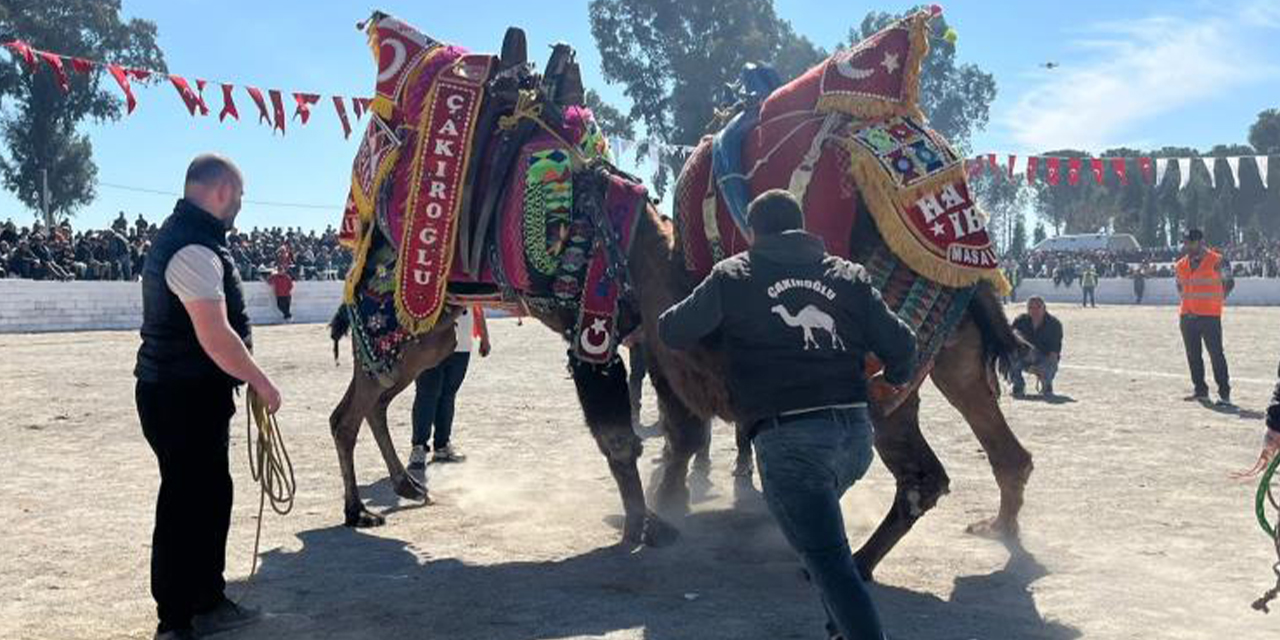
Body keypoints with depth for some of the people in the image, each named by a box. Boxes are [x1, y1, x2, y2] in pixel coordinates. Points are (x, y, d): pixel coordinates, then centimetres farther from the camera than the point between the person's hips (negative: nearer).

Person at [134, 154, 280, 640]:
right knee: (187, 504, 0)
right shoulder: (194, 250, -20)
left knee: (211, 496, 18)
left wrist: (246, 379, 19)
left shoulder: (179, 236, 14)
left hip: (187, 394, 10)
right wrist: (261, 383, -13)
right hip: (185, 399, -10)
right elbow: (216, 338, -26)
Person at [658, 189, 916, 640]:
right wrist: (895, 378, 34)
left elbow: (672, 332, 10)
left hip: (788, 437, -5)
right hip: (855, 429, 5)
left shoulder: (733, 276, 5)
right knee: (822, 531, 30)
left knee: (829, 562, -3)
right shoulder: (848, 275, 13)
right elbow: (900, 344, 11)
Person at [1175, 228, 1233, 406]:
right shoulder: (1181, 265, 10)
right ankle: (1200, 390, 19)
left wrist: (1219, 300, -1)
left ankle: (1224, 393, 0)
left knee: (1216, 354, -5)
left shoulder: (1217, 261, -6)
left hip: (1210, 316, -6)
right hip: (1187, 316, 6)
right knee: (1193, 355, 9)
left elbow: (1228, 283, 3)